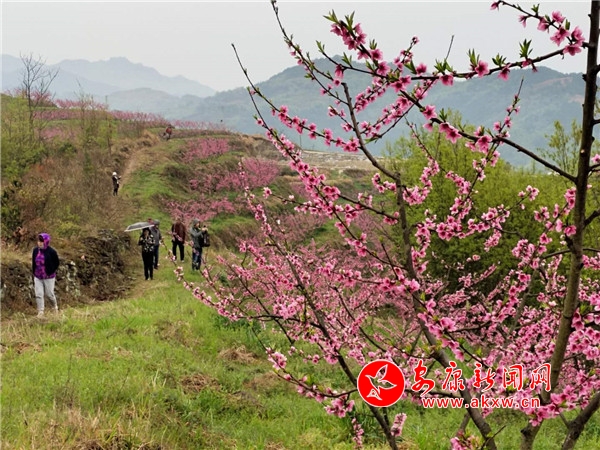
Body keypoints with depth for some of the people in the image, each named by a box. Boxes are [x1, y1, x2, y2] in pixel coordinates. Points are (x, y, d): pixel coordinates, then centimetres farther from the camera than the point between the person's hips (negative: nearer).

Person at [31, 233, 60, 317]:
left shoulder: (51, 252, -15)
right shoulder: (35, 251, -3)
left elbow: (57, 263, -3)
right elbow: (33, 263, 9)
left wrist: (51, 271, -4)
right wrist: (33, 273, 9)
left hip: (49, 277, -4)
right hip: (37, 277, 4)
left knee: (49, 294, 9)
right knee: (38, 294, -1)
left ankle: (55, 305, 38)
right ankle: (40, 312, 6)